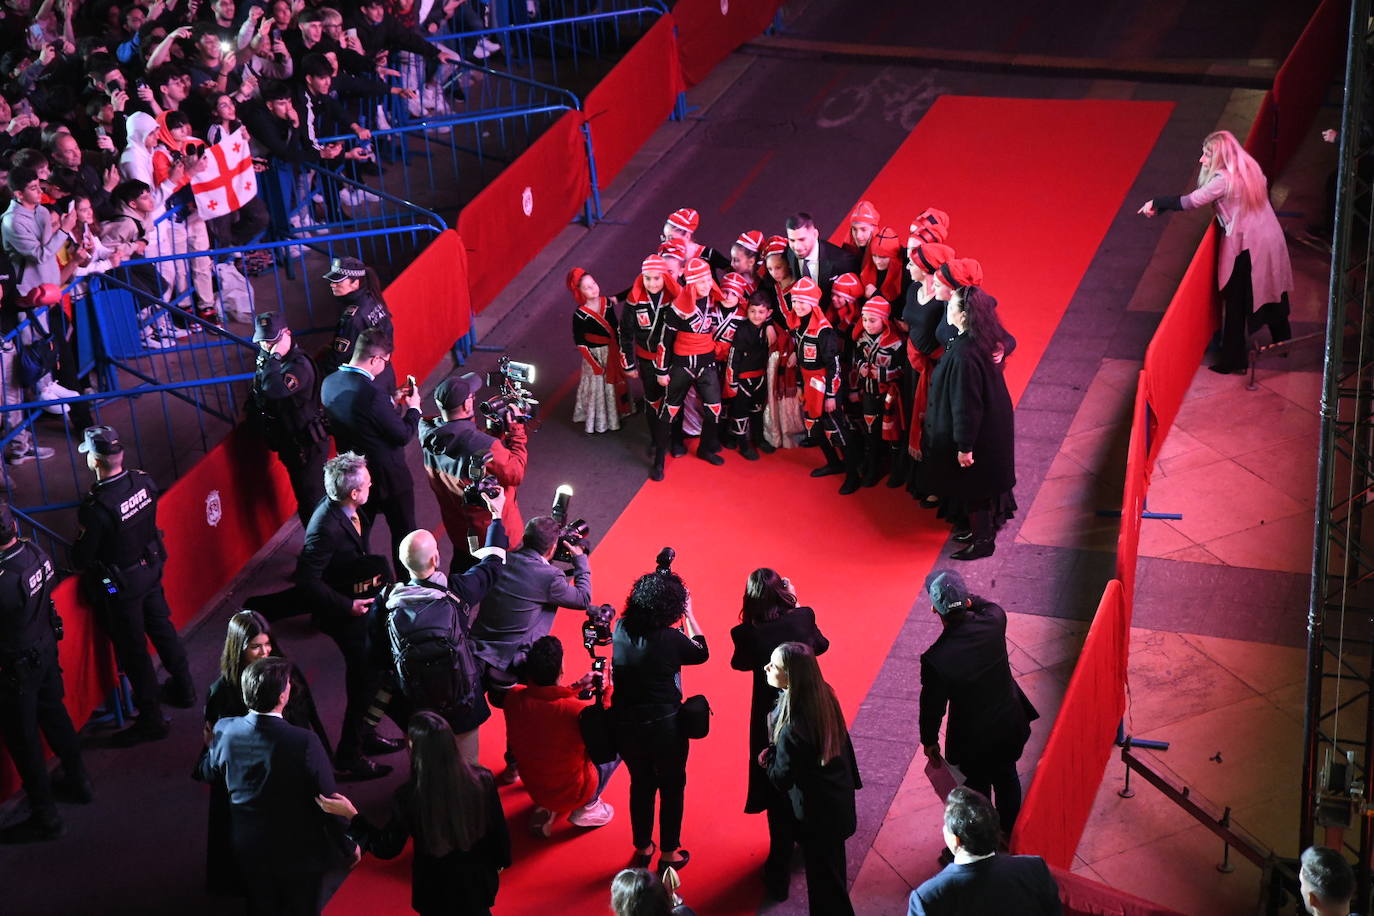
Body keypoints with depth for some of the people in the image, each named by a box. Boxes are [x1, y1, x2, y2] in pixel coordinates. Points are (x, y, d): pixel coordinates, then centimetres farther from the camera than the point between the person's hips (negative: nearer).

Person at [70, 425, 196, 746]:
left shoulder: (95, 508, -32)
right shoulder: (143, 482, -13)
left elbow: (81, 559, -22)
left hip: (120, 586, -6)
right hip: (151, 569, 6)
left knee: (132, 650, 9)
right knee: (162, 629, 26)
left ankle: (151, 720, 21)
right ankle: (183, 689, 44)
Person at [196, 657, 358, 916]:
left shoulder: (225, 731, -17)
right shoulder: (304, 742, -30)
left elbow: (206, 773, 5)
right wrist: (349, 846, -6)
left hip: (249, 848, 4)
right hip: (299, 852, -4)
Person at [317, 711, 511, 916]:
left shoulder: (408, 797, -28)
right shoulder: (481, 779, -23)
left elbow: (386, 849, -15)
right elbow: (498, 829, -8)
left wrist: (350, 814, -9)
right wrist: (499, 861, 12)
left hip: (437, 890, -1)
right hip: (478, 881, 1)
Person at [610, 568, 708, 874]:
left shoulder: (621, 630, -10)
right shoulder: (671, 639, -22)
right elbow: (701, 653, -1)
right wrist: (688, 614, 5)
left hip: (625, 724, 4)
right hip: (664, 727, -4)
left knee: (641, 783, 24)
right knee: (672, 788, 18)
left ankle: (642, 849, 39)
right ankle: (669, 854, 29)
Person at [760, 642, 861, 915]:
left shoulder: (792, 724, -34)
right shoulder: (824, 697, -11)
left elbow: (782, 778, -25)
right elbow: (843, 742, 4)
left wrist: (766, 757, -7)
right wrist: (852, 780, 18)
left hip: (816, 814, -8)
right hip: (838, 800, 8)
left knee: (822, 880, 12)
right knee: (835, 874, 28)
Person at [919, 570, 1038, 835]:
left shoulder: (935, 659, -33)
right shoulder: (994, 623, -22)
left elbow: (932, 706, -16)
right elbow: (990, 606, 7)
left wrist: (929, 742, 0)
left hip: (974, 739, -4)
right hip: (1011, 725, 4)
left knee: (977, 788, 22)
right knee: (1007, 776, 30)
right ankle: (1010, 831, 53)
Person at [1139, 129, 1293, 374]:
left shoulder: (1224, 180, -21)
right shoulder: (1249, 168, 5)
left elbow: (1191, 201, -20)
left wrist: (1156, 204, -11)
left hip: (1246, 247, -8)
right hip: (1271, 238, 8)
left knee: (1236, 302, 3)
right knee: (1271, 292, 23)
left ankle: (1233, 359, 10)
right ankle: (1282, 342, 39)